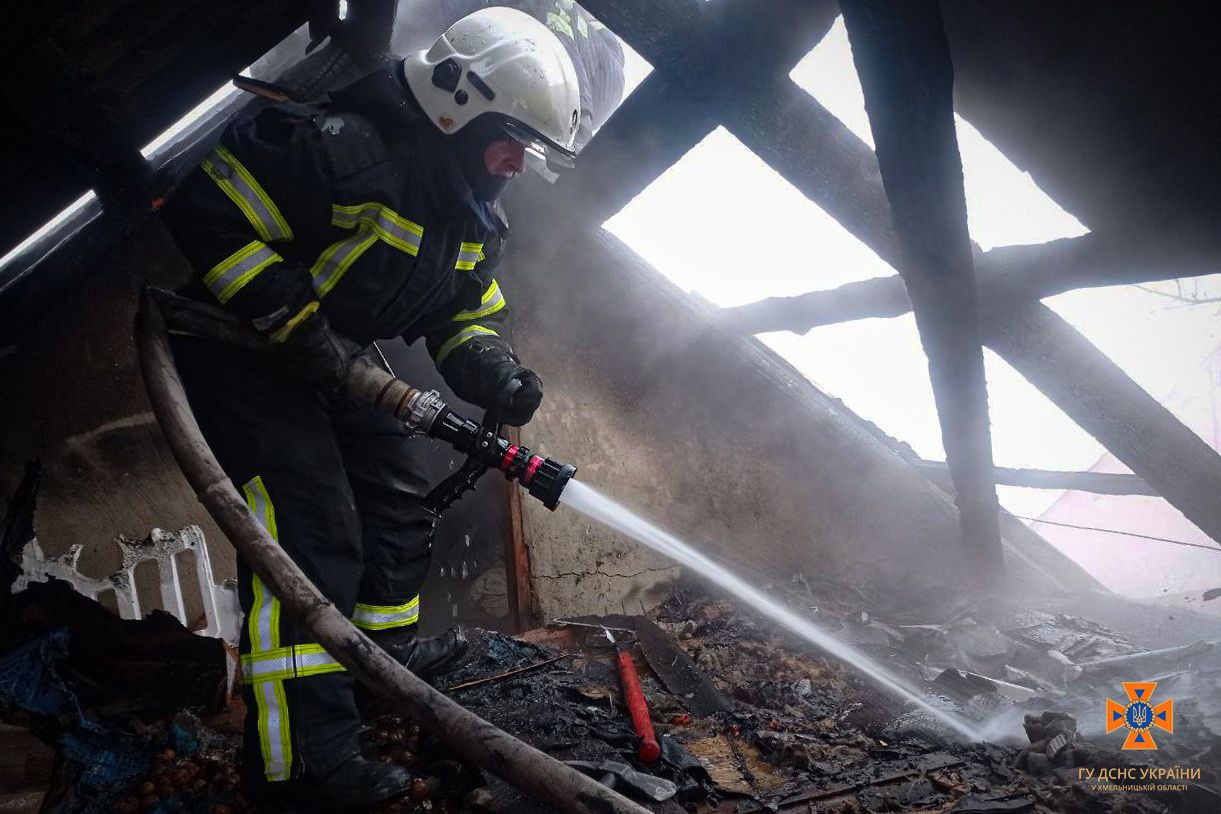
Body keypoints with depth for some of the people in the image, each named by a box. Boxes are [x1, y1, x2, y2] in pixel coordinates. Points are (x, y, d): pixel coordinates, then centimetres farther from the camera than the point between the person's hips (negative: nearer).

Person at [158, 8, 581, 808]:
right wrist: (292, 322, -26)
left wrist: (495, 375, -13)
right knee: (310, 538, -17)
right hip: (244, 355, -9)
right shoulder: (344, 147, -28)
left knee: (398, 507, 17)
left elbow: (464, 315, 9)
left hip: (332, 366, 9)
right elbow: (207, 213, -27)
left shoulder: (477, 214, 2)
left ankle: (387, 640, 42)